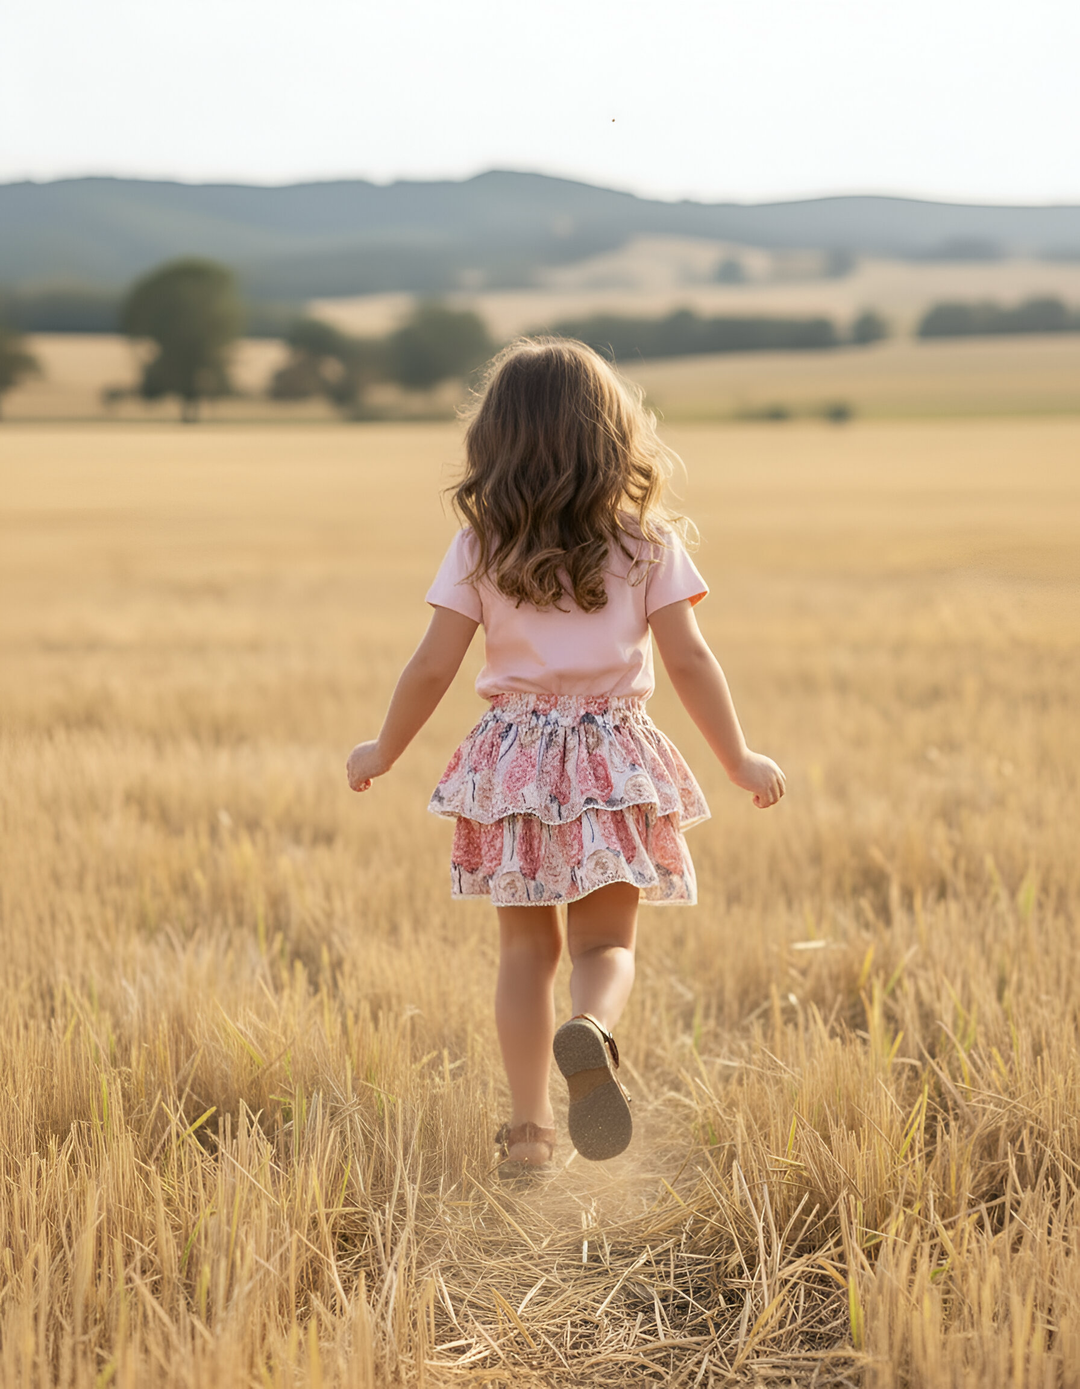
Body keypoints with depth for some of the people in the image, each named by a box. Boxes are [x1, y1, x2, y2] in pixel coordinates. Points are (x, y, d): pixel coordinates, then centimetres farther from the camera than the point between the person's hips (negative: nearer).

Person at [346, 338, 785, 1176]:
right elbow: (688, 661, -4)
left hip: (513, 764, 1)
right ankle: (591, 1032, -28)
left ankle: (529, 1129, 13)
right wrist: (740, 761, 6)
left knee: (526, 949, 13)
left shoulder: (478, 550, -2)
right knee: (606, 944, 7)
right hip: (614, 765, -1)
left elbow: (432, 670, -2)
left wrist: (384, 753, 13)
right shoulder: (647, 544, -3)